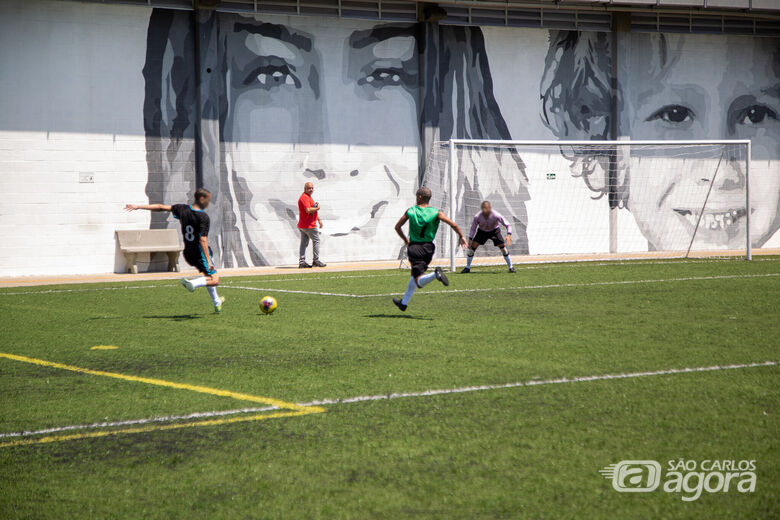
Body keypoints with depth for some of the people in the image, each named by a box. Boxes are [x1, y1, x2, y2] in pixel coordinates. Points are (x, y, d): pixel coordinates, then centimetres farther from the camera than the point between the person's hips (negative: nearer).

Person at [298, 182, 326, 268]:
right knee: (316, 241, -1)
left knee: (304, 243, 8)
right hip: (309, 225, -10)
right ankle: (316, 261, 2)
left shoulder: (309, 197, 20)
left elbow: (313, 211, 30)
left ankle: (301, 262, 7)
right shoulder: (304, 197, -15)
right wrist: (317, 208, -14)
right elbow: (308, 210, -28)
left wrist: (319, 219, 30)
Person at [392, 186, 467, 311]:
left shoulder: (410, 211, -3)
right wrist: (461, 236, 4)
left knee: (419, 281, -8)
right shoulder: (436, 212, -5)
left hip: (414, 247, -3)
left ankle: (435, 274, -38)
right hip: (428, 248, 4)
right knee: (414, 275, 24)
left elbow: (397, 227, 6)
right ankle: (404, 303, 31)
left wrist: (405, 240, 22)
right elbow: (453, 224, -12)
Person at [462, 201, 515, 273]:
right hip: (482, 231, 1)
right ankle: (467, 268, 5)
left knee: (503, 248, -13)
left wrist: (509, 235, -38)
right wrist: (470, 239, -17)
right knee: (472, 247, -11)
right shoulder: (477, 217, -27)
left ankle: (511, 267, 4)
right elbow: (473, 228, -9)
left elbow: (508, 225, -22)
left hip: (494, 231, -1)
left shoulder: (496, 215, -31)